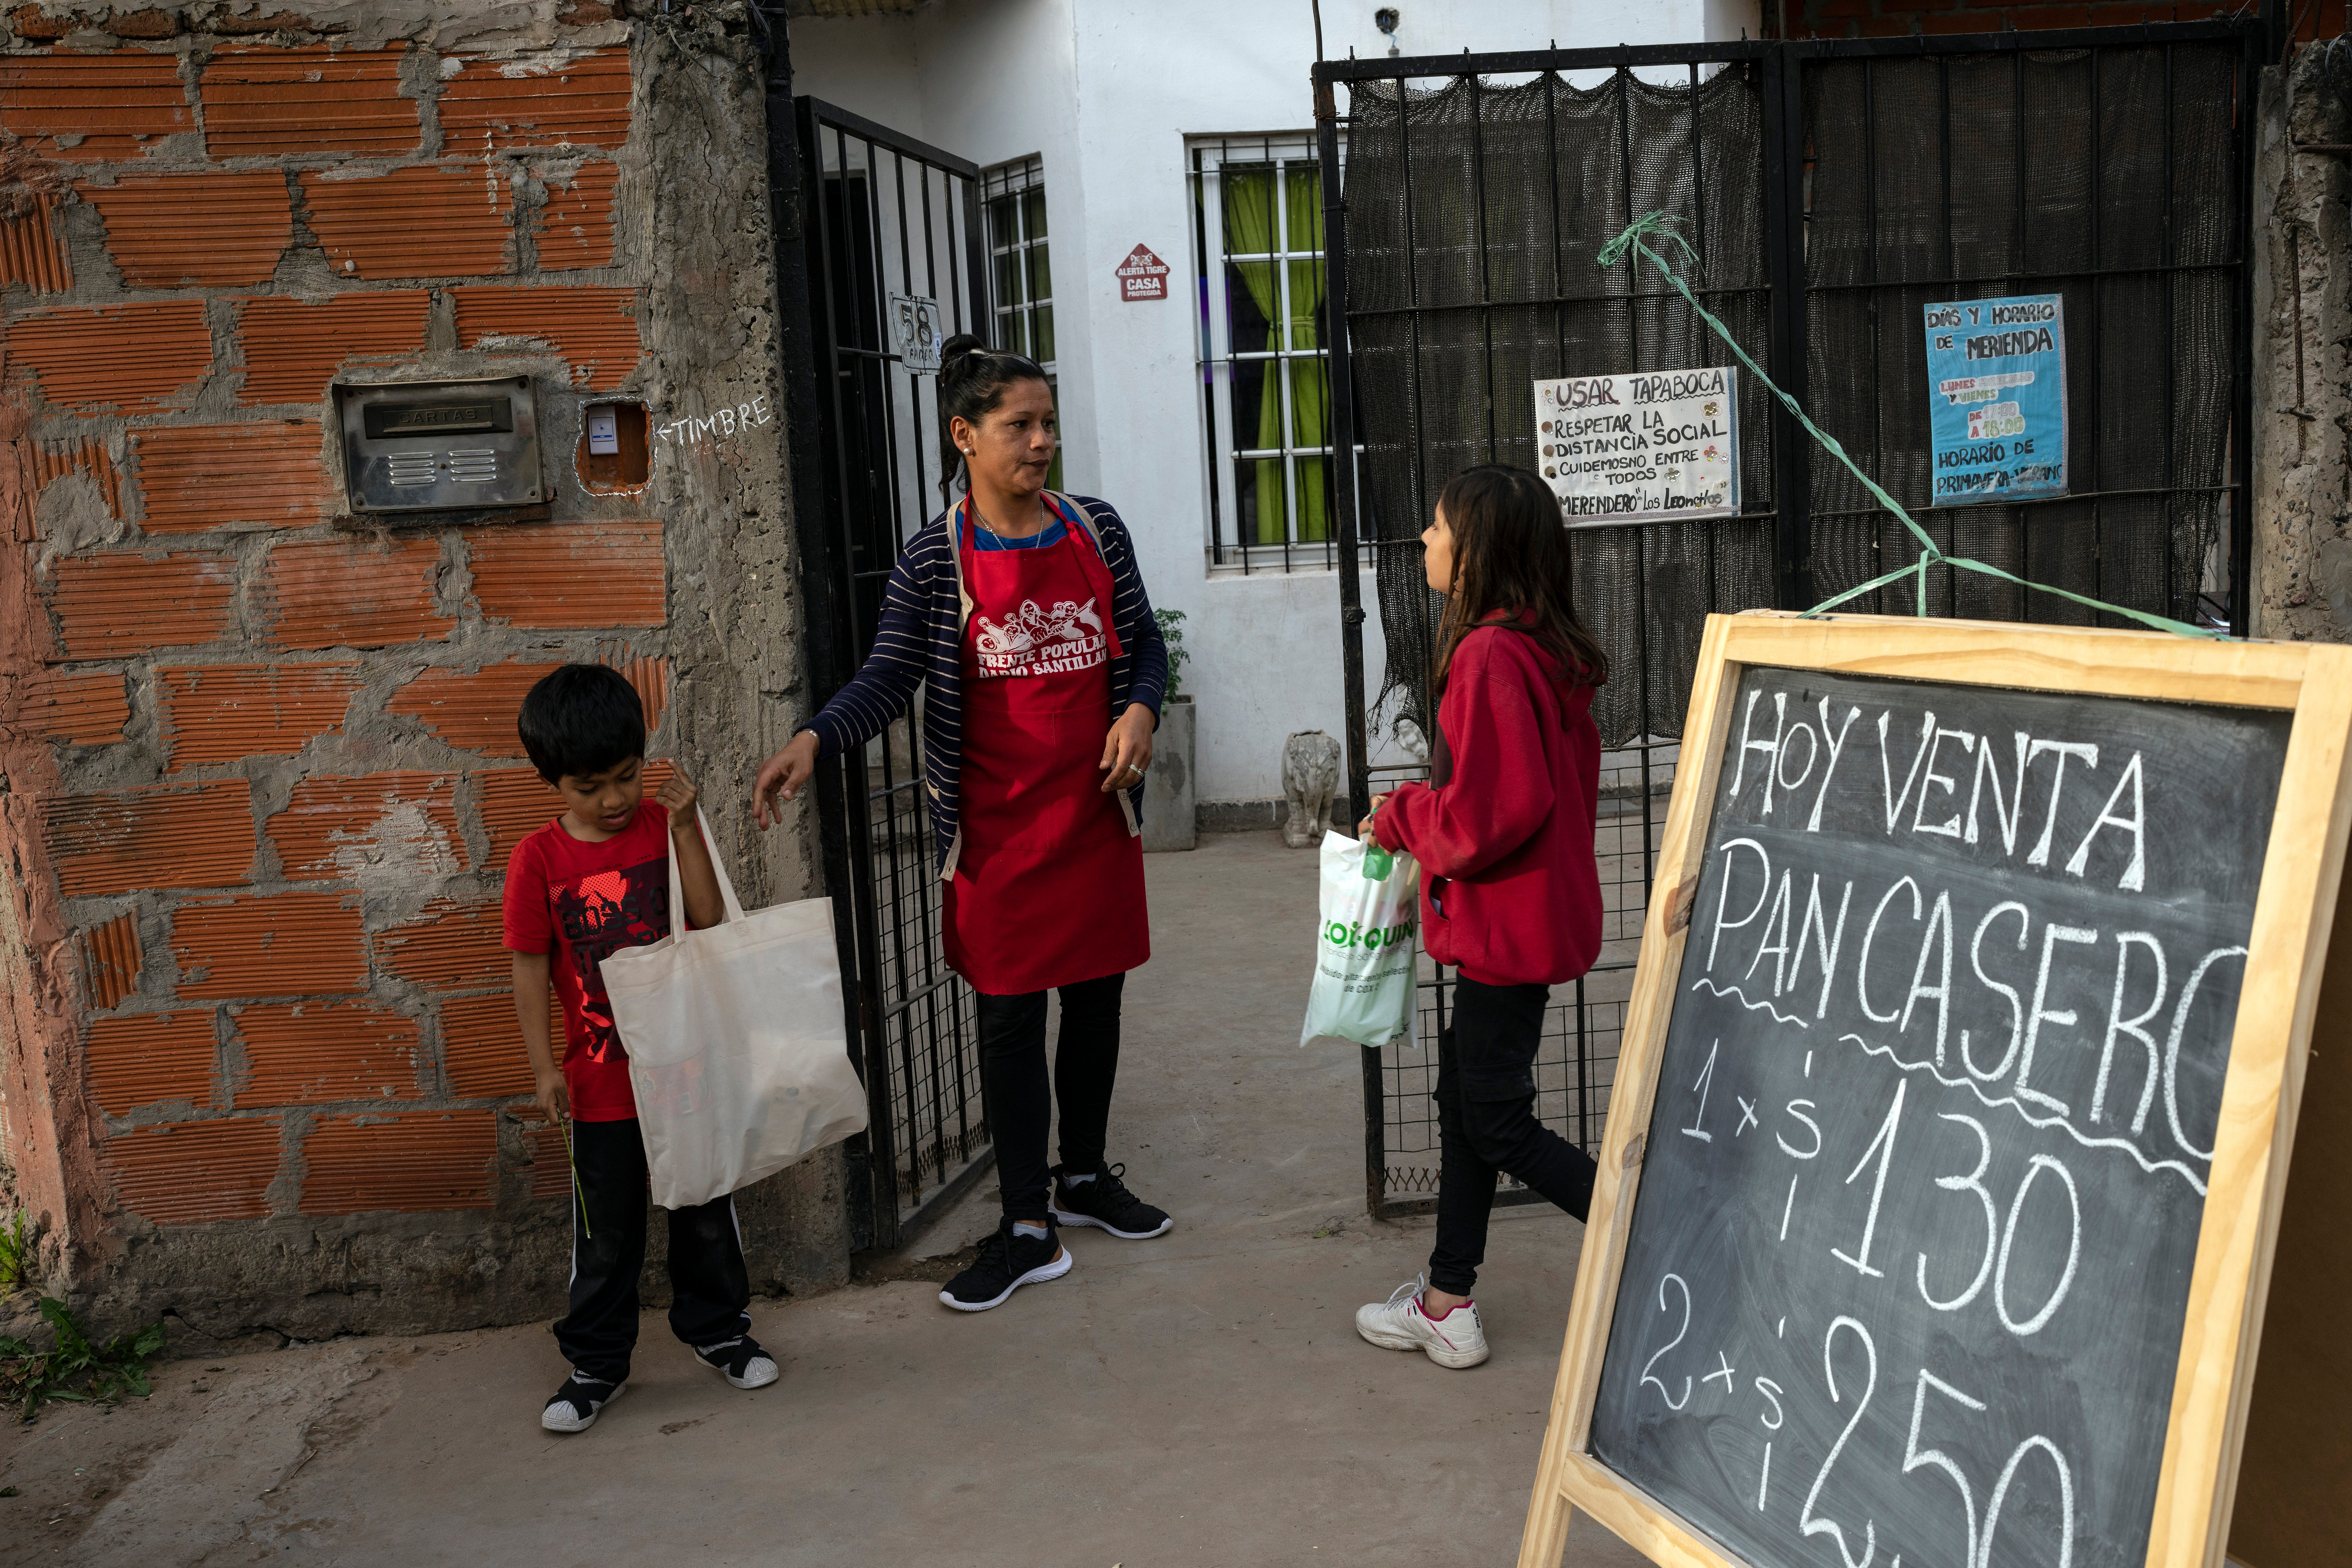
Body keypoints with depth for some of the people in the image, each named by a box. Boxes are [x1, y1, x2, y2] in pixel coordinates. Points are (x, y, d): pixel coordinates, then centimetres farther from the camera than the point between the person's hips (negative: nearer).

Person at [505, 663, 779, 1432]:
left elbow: (709, 923, -14)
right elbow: (530, 968, -5)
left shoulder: (664, 827, -4)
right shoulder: (539, 858, -7)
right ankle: (597, 1362, 26)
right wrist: (544, 1068, -10)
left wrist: (685, 828, -19)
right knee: (605, 1230, 10)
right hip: (601, 1077, -1)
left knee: (706, 1206, 15)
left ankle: (716, 1327, 34)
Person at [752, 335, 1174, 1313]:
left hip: (1096, 811, 3)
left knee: (1096, 998, 14)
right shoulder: (936, 560, -6)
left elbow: (1143, 643, 11)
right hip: (999, 827, -3)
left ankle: (1084, 1176, 36)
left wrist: (1140, 711, -9)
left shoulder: (1096, 531, 3)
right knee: (1011, 1015, 2)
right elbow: (889, 676, -8)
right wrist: (814, 740, -24)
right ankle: (1027, 1227, 13)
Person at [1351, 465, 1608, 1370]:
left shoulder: (1489, 656, -22)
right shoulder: (1545, 651, 10)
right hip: (1534, 911, 10)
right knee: (1464, 1097, 16)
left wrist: (1405, 820, -9)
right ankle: (1448, 1303, 27)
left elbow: (1497, 807, -26)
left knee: (1497, 1120, 1)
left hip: (1508, 921, -10)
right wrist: (1420, 816, 16)